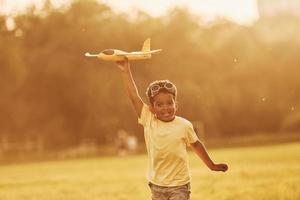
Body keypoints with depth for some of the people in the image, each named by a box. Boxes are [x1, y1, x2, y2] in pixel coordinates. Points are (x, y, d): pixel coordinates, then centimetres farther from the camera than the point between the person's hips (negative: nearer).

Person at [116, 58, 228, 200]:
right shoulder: (149, 121, -5)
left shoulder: (184, 125, -7)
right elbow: (134, 97, -10)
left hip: (179, 185, -2)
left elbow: (196, 145, 9)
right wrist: (125, 70, -16)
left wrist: (211, 165, 16)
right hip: (156, 185, 2)